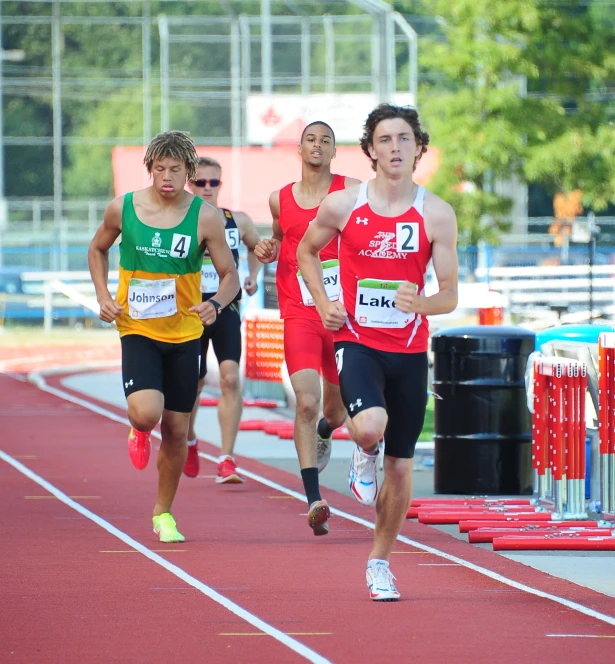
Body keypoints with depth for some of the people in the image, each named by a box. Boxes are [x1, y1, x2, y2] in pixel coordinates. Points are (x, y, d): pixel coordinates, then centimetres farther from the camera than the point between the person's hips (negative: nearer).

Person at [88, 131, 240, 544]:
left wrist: (216, 304, -23)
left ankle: (163, 513, 28)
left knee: (176, 428, 7)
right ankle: (138, 432, 16)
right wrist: (103, 296, 0)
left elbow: (230, 275, -2)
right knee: (146, 413, -24)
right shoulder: (123, 209, -5)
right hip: (137, 330, -1)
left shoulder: (205, 217, -8)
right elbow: (98, 249, 14)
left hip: (185, 333, 1)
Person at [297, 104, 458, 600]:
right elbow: (307, 251, 16)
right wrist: (324, 304, 1)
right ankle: (364, 455, 7)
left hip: (410, 350, 2)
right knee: (370, 426, -31)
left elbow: (449, 295, -2)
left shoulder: (437, 215, -3)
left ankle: (379, 564, 27)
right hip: (357, 341, -2)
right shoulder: (342, 206, -3)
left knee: (400, 469, 8)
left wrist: (420, 303, -24)